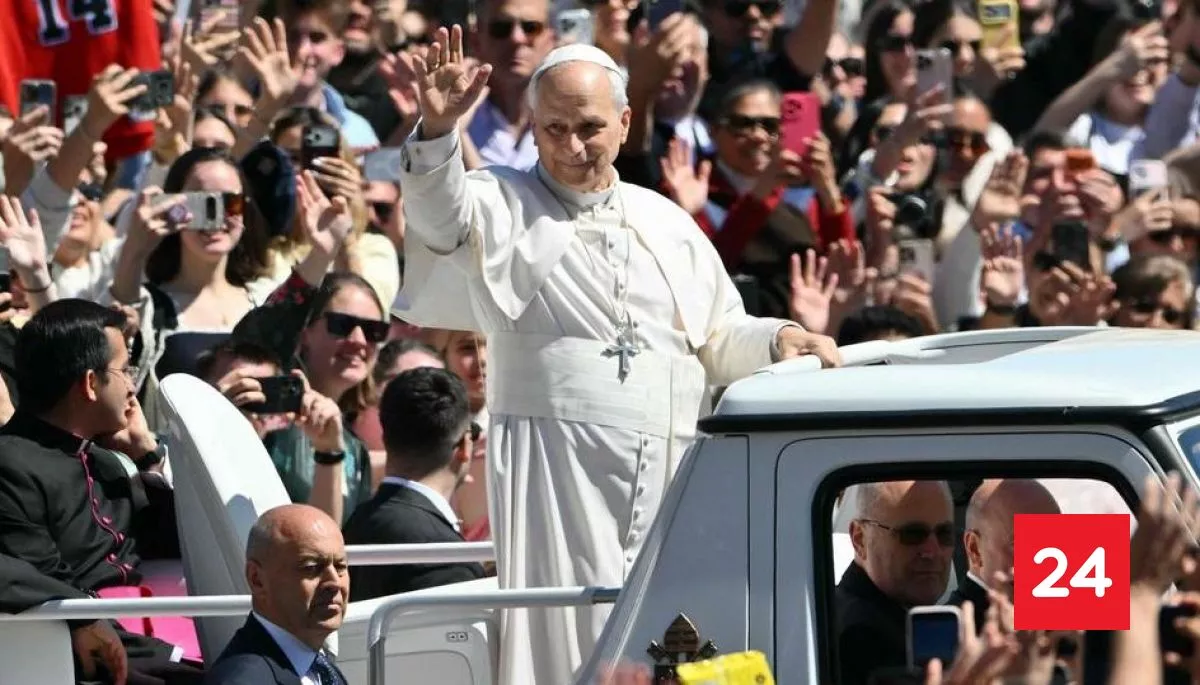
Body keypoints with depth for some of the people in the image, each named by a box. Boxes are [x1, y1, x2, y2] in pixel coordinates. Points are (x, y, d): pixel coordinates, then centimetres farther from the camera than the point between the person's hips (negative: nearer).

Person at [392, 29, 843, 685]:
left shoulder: (666, 223, 21)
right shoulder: (505, 206, 6)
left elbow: (718, 339, 27)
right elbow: (442, 215, -16)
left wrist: (777, 338, 7)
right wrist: (438, 130, -34)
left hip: (669, 478, 4)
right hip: (555, 468, -4)